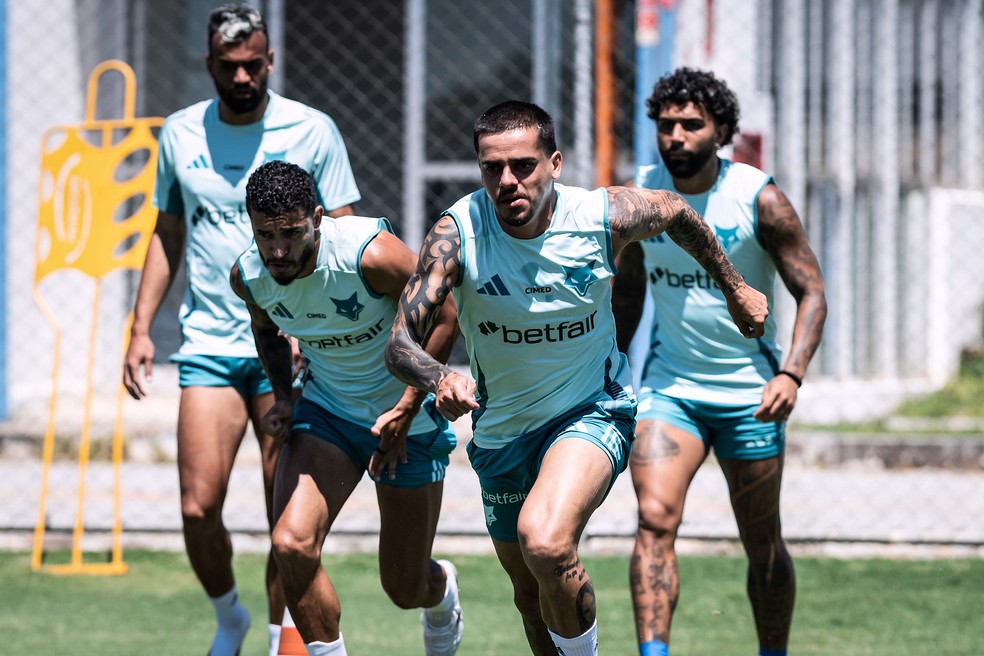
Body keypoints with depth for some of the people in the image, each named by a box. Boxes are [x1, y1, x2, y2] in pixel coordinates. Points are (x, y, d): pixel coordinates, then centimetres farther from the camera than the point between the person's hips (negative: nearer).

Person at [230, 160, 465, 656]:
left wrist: (405, 411, -20)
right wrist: (283, 397, -2)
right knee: (291, 544, -23)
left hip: (408, 419, -3)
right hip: (327, 411, 3)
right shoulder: (248, 276, -14)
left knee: (404, 590, 7)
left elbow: (443, 318, -17)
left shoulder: (371, 256, -30)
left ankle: (441, 591, 46)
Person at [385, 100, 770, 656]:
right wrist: (440, 378, -48)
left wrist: (735, 288, 17)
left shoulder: (603, 215, -19)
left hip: (593, 412, -3)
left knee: (545, 543, -31)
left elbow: (677, 212, 5)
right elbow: (400, 342, -26)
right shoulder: (456, 234, -20)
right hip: (502, 432, 3)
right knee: (533, 600, 17)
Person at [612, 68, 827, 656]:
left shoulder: (760, 200, -13)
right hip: (667, 386, 2)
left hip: (748, 395, -2)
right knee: (655, 519, -20)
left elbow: (812, 291, -10)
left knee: (763, 546, 9)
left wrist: (792, 374, -24)